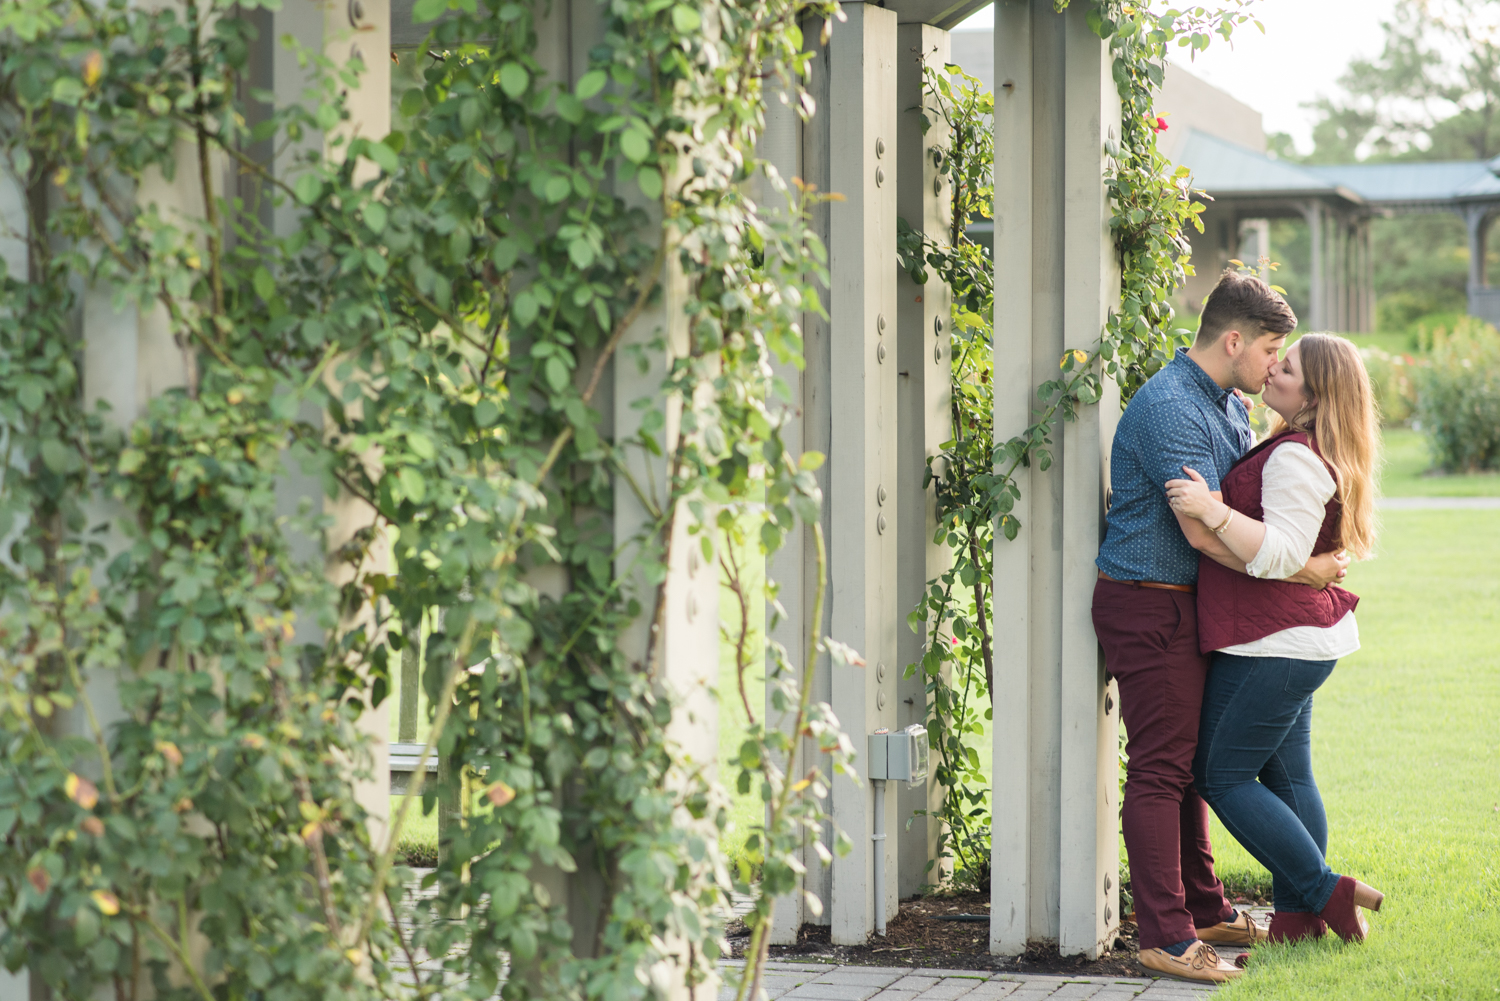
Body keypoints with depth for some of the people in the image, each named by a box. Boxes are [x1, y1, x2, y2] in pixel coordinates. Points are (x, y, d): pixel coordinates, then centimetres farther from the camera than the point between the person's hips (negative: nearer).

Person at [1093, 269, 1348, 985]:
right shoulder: (1168, 408, -21)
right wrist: (1299, 570, -18)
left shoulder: (1228, 406, 13)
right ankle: (1166, 936, -7)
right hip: (1149, 607, -10)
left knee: (1189, 762, 16)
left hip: (1189, 605, 10)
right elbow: (1203, 527, -25)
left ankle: (1204, 908, 26)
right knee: (1160, 770, -8)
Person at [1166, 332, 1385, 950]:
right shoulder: (1305, 452, 13)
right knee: (1285, 775, 13)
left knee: (1223, 776, -2)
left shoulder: (1296, 458, -20)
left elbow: (1280, 555, -28)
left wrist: (1212, 510, -35)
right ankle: (1295, 920, 17)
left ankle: (1326, 892, 0)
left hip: (1273, 645, -10)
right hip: (1300, 641, 10)